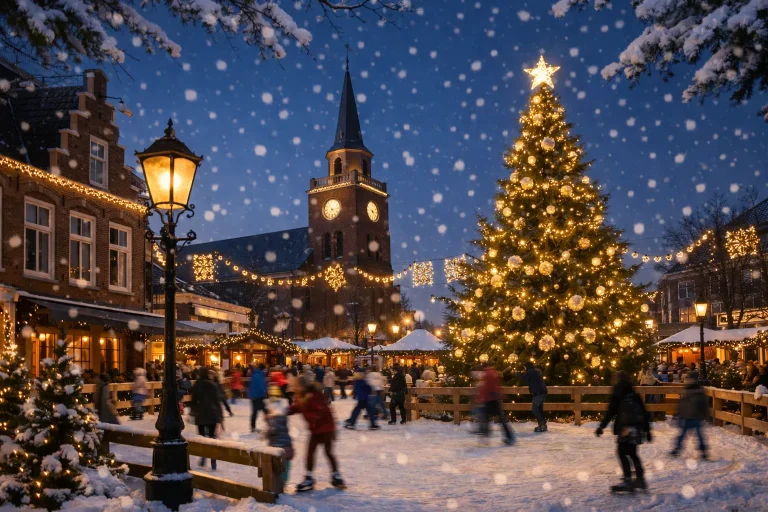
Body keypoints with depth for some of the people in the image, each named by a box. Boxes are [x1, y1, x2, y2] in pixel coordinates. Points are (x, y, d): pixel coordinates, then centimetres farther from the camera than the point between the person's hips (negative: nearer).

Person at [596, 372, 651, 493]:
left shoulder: (617, 395, -3)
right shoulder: (635, 395, 17)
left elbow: (611, 412, -8)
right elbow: (644, 413, 17)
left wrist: (601, 427, -5)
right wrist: (647, 430, 23)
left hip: (625, 429, -7)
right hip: (637, 428, 7)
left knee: (623, 453, -4)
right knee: (632, 454, 18)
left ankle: (628, 481, -12)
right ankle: (640, 479, 20)